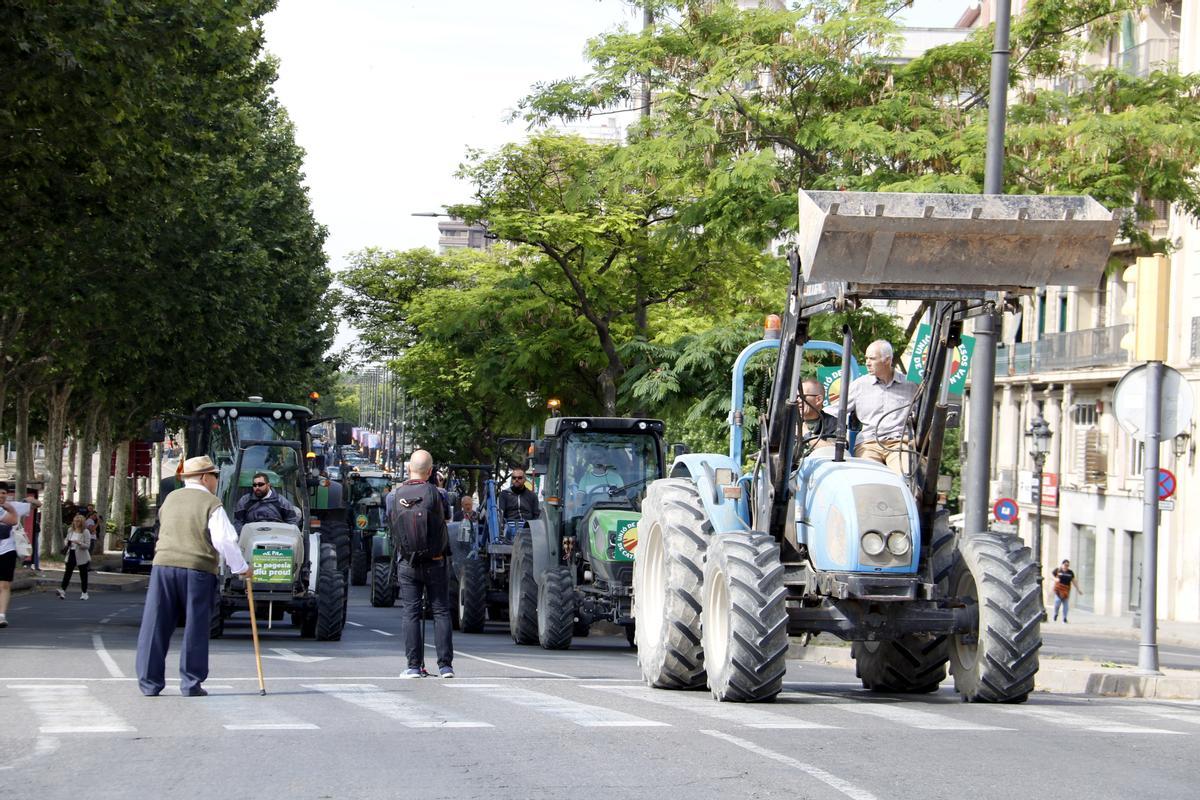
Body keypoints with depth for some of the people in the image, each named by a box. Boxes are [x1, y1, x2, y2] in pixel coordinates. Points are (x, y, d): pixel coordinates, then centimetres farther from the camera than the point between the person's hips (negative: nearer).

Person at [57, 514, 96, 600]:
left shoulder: (85, 532, -10)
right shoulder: (70, 530, 5)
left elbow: (87, 546, -13)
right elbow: (67, 540, 17)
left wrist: (79, 543, -29)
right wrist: (67, 543, -6)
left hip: (81, 556, -4)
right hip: (71, 554, 4)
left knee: (83, 574, 7)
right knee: (67, 573, -6)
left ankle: (84, 593, 17)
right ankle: (62, 590, -14)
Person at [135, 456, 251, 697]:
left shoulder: (171, 499, 13)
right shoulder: (211, 504, -3)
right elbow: (225, 540, -9)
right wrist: (242, 568, 1)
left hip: (164, 565, 4)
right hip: (198, 569, -4)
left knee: (156, 626, 6)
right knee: (195, 629, 4)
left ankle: (149, 682, 6)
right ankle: (190, 683, 4)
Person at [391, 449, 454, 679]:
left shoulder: (395, 495, -2)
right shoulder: (433, 493, -11)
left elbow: (391, 525, 6)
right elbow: (443, 519, -2)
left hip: (406, 563, 2)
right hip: (435, 562, -2)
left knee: (410, 613, 5)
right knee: (441, 612, 5)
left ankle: (414, 666, 1)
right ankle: (445, 665, 2)